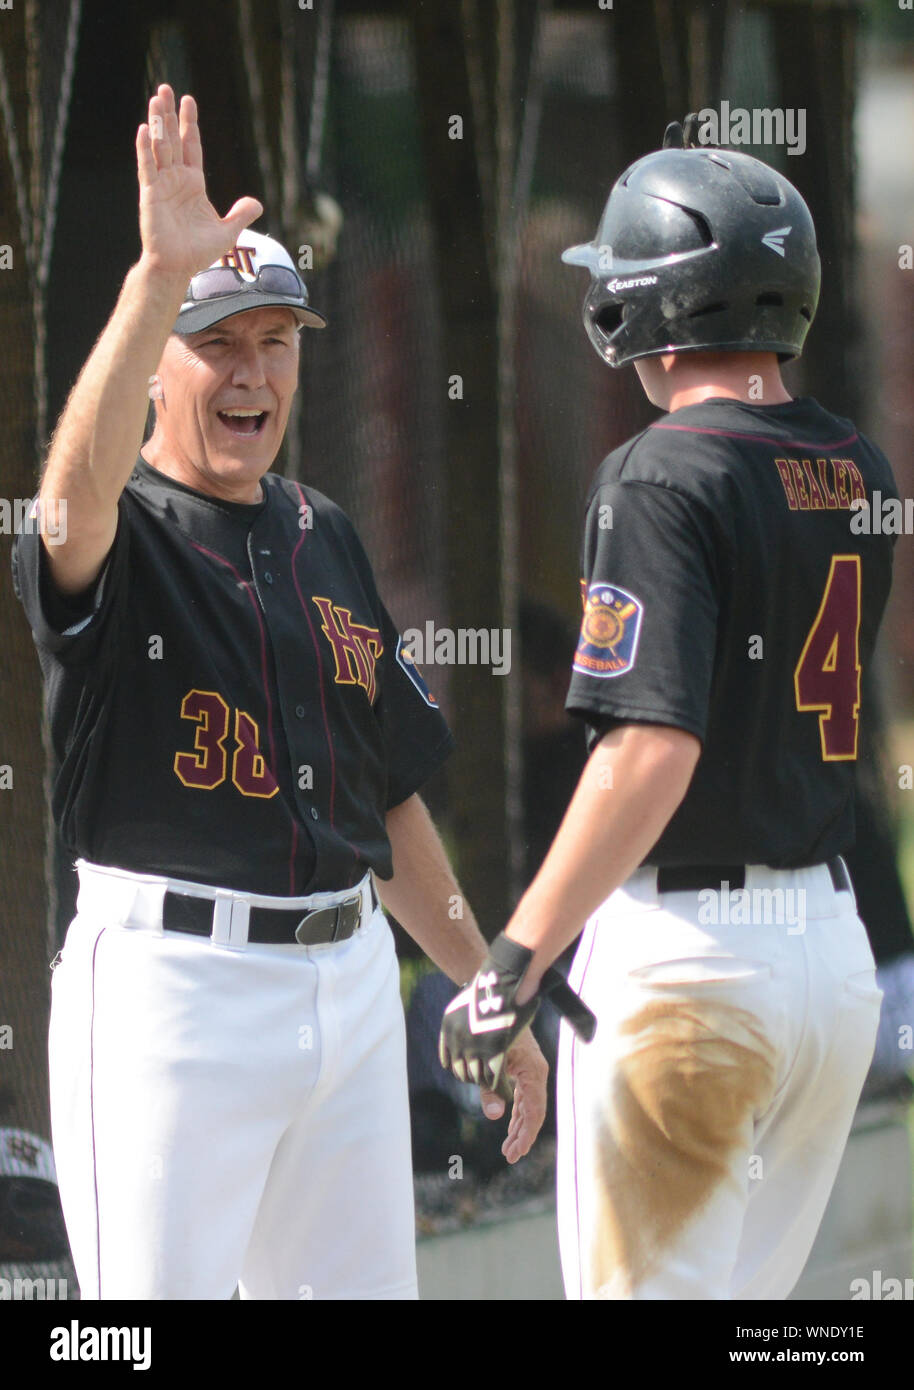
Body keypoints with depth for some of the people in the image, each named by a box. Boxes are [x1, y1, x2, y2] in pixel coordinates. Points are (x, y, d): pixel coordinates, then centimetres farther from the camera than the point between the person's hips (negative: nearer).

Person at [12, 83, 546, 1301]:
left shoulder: (327, 540, 16)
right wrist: (160, 276, -43)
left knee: (364, 1285, 11)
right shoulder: (117, 538, -5)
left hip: (350, 975, 7)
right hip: (170, 974, -7)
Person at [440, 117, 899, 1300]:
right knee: (747, 1291, 17)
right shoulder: (859, 473, 8)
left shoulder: (663, 474, -15)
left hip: (686, 961, -8)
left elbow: (655, 750, -24)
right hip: (832, 936, 8)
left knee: (645, 1285, -2)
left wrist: (518, 959, -25)